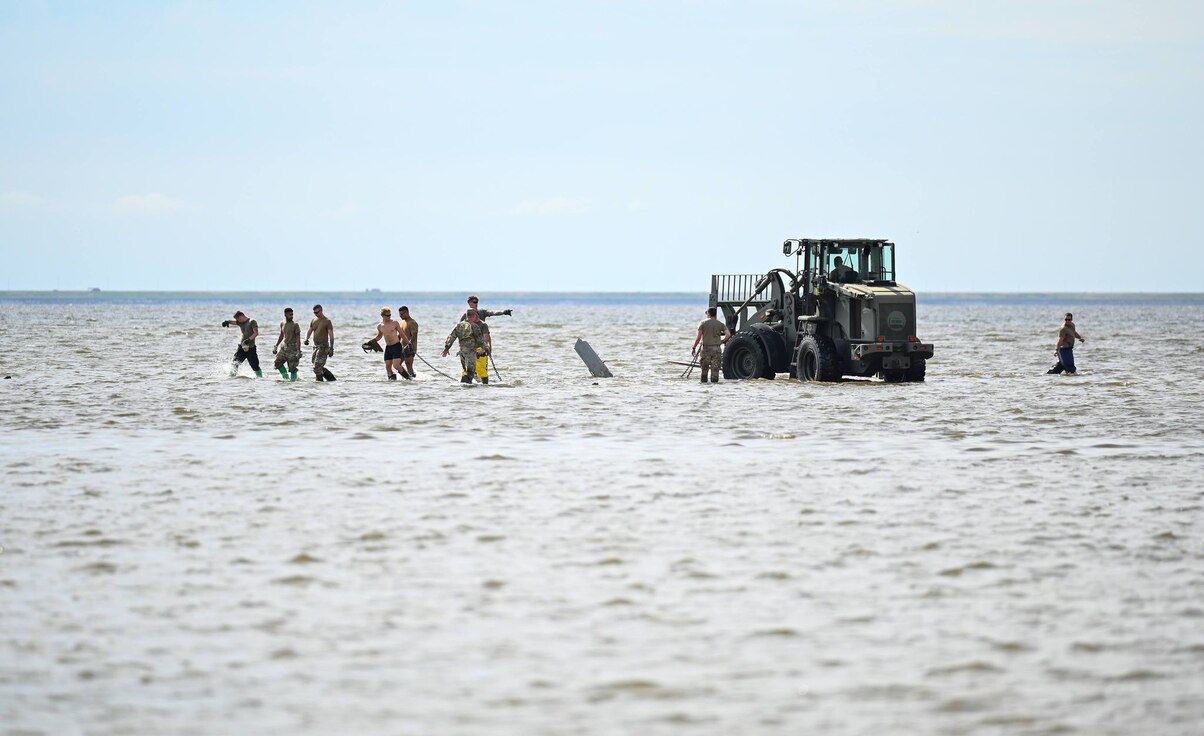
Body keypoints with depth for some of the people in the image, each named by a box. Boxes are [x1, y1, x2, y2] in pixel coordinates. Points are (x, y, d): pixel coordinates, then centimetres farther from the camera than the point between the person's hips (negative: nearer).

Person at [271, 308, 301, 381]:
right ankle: (285, 376, 13)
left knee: (292, 366, -8)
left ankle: (293, 379, 1)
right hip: (285, 346, 6)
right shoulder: (282, 324, 8)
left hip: (293, 347, -6)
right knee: (278, 362, 0)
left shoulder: (295, 325, -11)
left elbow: (298, 338, -15)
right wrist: (276, 346, 18)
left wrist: (298, 351, -22)